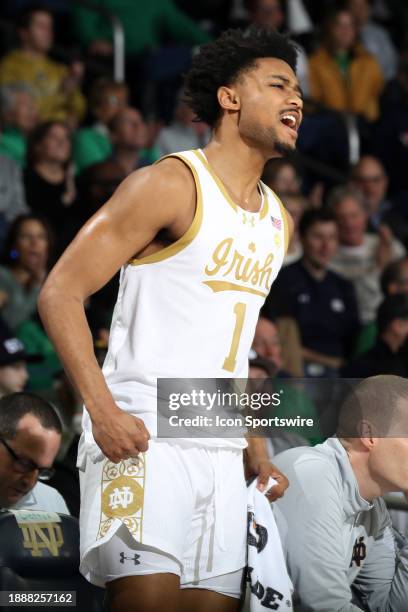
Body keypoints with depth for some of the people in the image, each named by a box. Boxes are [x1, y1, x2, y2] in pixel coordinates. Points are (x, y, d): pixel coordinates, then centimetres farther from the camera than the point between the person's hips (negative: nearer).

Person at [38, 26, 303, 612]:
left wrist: (254, 448, 18)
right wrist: (102, 409, -20)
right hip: (142, 438, -7)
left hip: (222, 452, 7)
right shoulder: (170, 185, -6)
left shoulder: (278, 219, 17)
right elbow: (60, 293, -10)